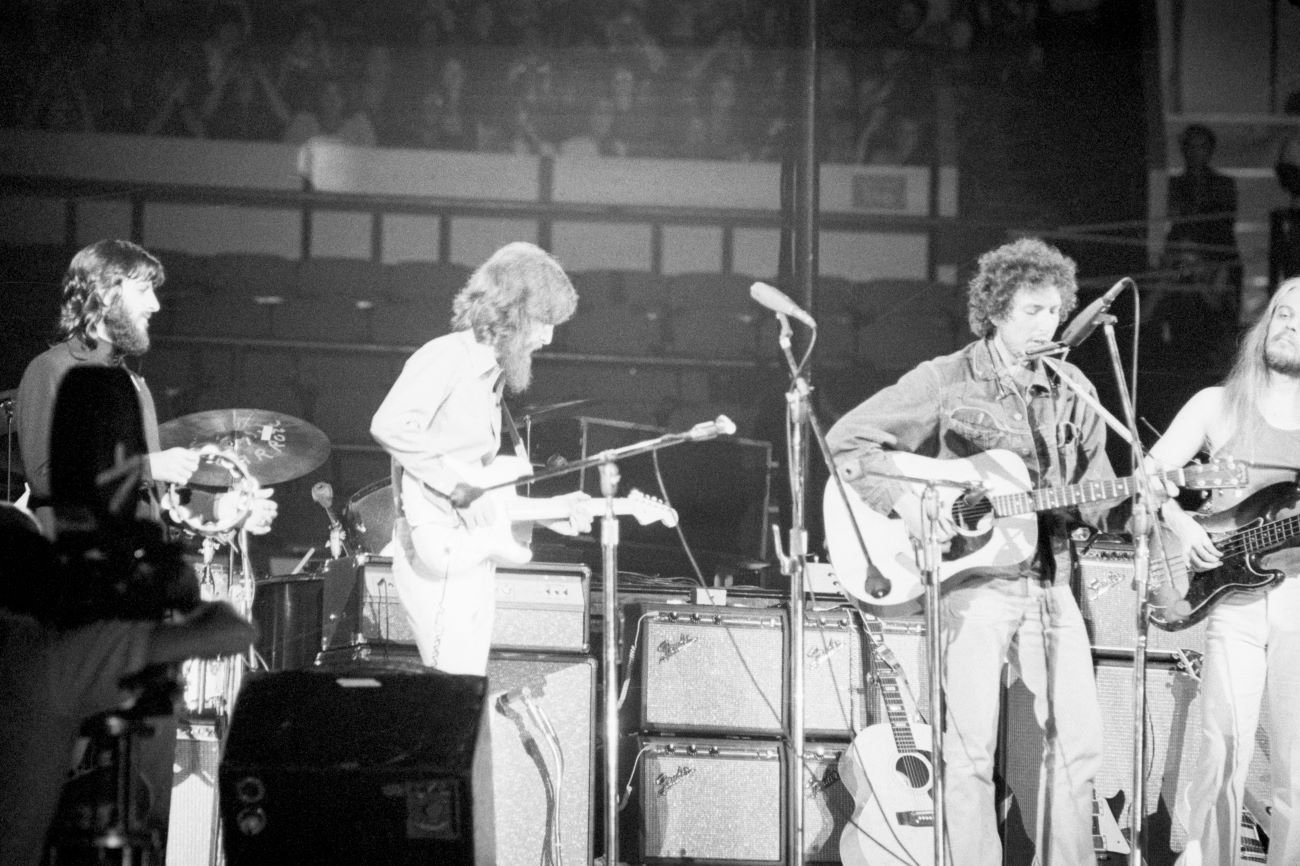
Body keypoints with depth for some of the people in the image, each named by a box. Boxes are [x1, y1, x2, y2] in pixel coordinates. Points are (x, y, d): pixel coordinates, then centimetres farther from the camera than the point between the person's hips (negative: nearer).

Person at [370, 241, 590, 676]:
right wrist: (457, 482, -20)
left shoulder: (490, 375, 19)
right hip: (438, 553, -10)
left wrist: (549, 511, 15)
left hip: (473, 555, 10)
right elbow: (389, 425, -25)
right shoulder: (446, 358, -9)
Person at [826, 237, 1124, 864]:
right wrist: (902, 499, -16)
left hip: (1049, 579, 5)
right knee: (971, 745, -7)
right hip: (973, 575, -5)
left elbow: (1095, 497, 16)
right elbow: (846, 439, -5)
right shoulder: (947, 380, -4)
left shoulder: (1072, 390, 11)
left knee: (1079, 737, 0)